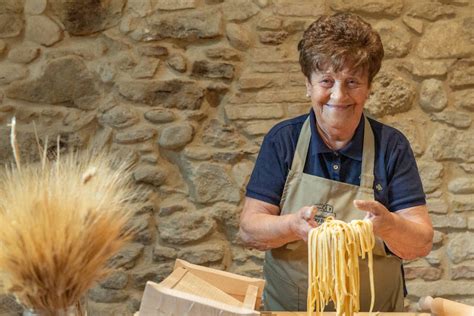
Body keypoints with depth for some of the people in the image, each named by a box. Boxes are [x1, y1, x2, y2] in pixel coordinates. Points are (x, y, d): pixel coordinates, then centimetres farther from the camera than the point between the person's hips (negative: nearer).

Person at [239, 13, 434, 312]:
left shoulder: (392, 145, -9)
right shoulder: (282, 139, -9)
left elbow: (423, 244, -12)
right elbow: (249, 229, -12)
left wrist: (387, 225, -33)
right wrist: (293, 226, -32)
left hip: (375, 306, 0)